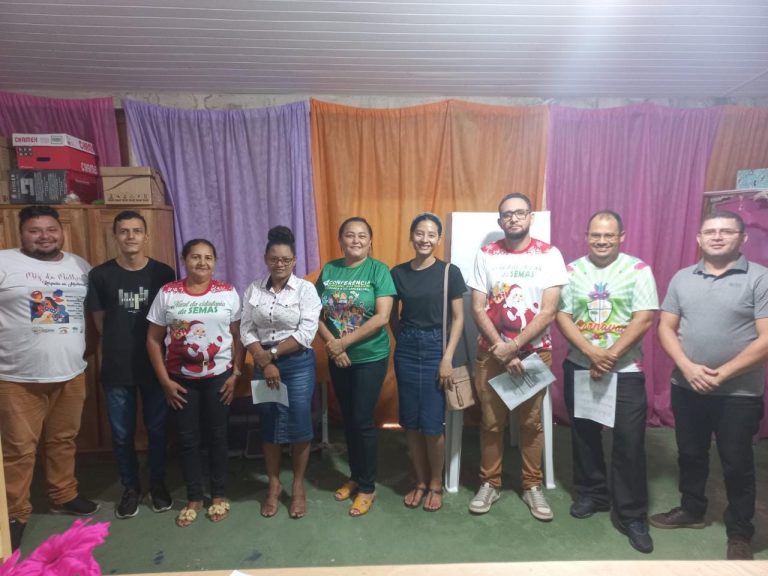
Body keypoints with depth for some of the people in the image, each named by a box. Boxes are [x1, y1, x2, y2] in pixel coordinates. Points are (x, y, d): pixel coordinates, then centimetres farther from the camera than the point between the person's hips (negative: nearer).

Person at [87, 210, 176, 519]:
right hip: (117, 368, 0)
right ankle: (130, 488, 31)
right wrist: (121, 344, 3)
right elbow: (100, 321, 4)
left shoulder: (163, 273, -4)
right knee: (122, 434, 11)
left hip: (155, 364, 0)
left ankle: (158, 484, 31)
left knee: (157, 429, 12)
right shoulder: (100, 275, -4)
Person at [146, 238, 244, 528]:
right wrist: (165, 380, -5)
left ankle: (219, 495, 28)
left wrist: (236, 374, -5)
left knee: (217, 435, 10)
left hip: (218, 376, 0)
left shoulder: (228, 293, -4)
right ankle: (194, 498, 27)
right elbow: (153, 340, -1)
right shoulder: (167, 294, -4)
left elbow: (238, 336, 0)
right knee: (188, 438, 10)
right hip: (181, 378, 1)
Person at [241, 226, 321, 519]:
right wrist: (264, 361, -13)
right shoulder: (253, 290, 3)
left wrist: (273, 353, -14)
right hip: (263, 365, 3)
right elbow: (246, 330, -1)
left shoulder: (306, 289, -7)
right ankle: (274, 486, 30)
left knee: (299, 426, 4)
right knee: (269, 426, 12)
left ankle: (298, 487, 24)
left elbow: (306, 333, -13)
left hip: (298, 364, -3)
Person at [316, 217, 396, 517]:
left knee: (362, 420, 1)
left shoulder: (378, 270, -10)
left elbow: (382, 317, -18)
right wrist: (331, 343, -14)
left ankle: (367, 487, 20)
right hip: (338, 358, 4)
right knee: (348, 419, 15)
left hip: (370, 357, -4)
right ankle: (355, 476, 34)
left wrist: (344, 342, -17)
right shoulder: (329, 270, 3)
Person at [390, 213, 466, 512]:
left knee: (432, 423, 2)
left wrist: (447, 358, -11)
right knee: (411, 422, 10)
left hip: (436, 348, -3)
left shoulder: (450, 272, -5)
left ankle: (436, 484, 24)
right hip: (406, 350, 3)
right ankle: (420, 482, 29)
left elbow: (458, 318, -5)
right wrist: (403, 341, 1)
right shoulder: (398, 273, 3)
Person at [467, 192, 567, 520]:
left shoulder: (549, 255, -5)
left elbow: (549, 311, -11)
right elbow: (477, 309, -5)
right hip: (492, 353, 1)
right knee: (491, 421, 9)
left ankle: (532, 486, 29)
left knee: (531, 421, 11)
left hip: (535, 352, 0)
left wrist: (514, 346, -17)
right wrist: (501, 350, -13)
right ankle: (489, 483, 27)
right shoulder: (486, 255, -2)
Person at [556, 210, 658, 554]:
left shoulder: (638, 270, -4)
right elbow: (562, 317, -4)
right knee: (584, 436, 13)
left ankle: (633, 515, 16)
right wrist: (592, 351, -17)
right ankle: (591, 494, 33)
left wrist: (611, 355, -17)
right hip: (579, 368, 3)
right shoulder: (572, 271, 1)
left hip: (626, 371, -2)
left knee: (629, 442, 0)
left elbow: (644, 319, -11)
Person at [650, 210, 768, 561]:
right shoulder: (682, 278, 4)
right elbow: (666, 328, 2)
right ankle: (691, 510, 38)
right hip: (686, 387, 4)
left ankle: (740, 532, 30)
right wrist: (688, 367, -13)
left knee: (737, 464, 10)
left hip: (739, 393, -3)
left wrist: (721, 374, -18)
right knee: (690, 454, 18)